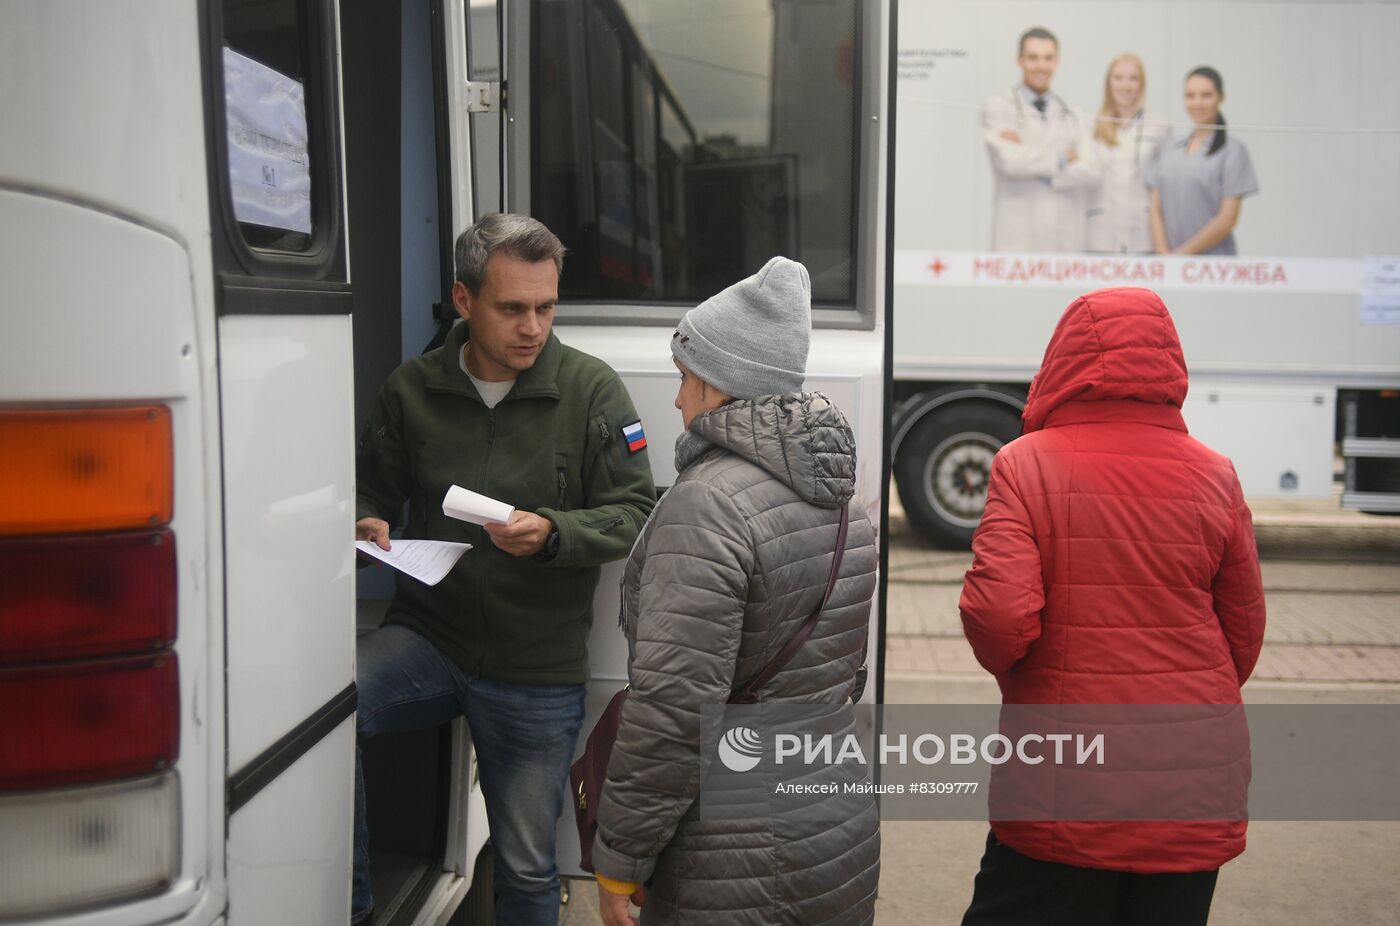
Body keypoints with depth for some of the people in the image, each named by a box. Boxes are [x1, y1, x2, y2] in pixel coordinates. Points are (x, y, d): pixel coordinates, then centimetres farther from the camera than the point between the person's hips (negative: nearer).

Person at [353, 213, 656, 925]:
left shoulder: (590, 388, -6)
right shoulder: (412, 389, 0)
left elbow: (634, 513, -6)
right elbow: (374, 490, 14)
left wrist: (551, 532, -23)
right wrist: (368, 525, -9)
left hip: (538, 671, -1)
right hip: (428, 634, 1)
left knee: (527, 869, 10)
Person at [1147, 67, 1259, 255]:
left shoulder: (1233, 150, 0)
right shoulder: (1170, 150, 14)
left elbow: (1228, 220, -6)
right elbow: (1156, 210, 9)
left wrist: (1181, 254, -9)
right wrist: (1164, 253, -7)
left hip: (1213, 256, -3)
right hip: (1166, 261, 3)